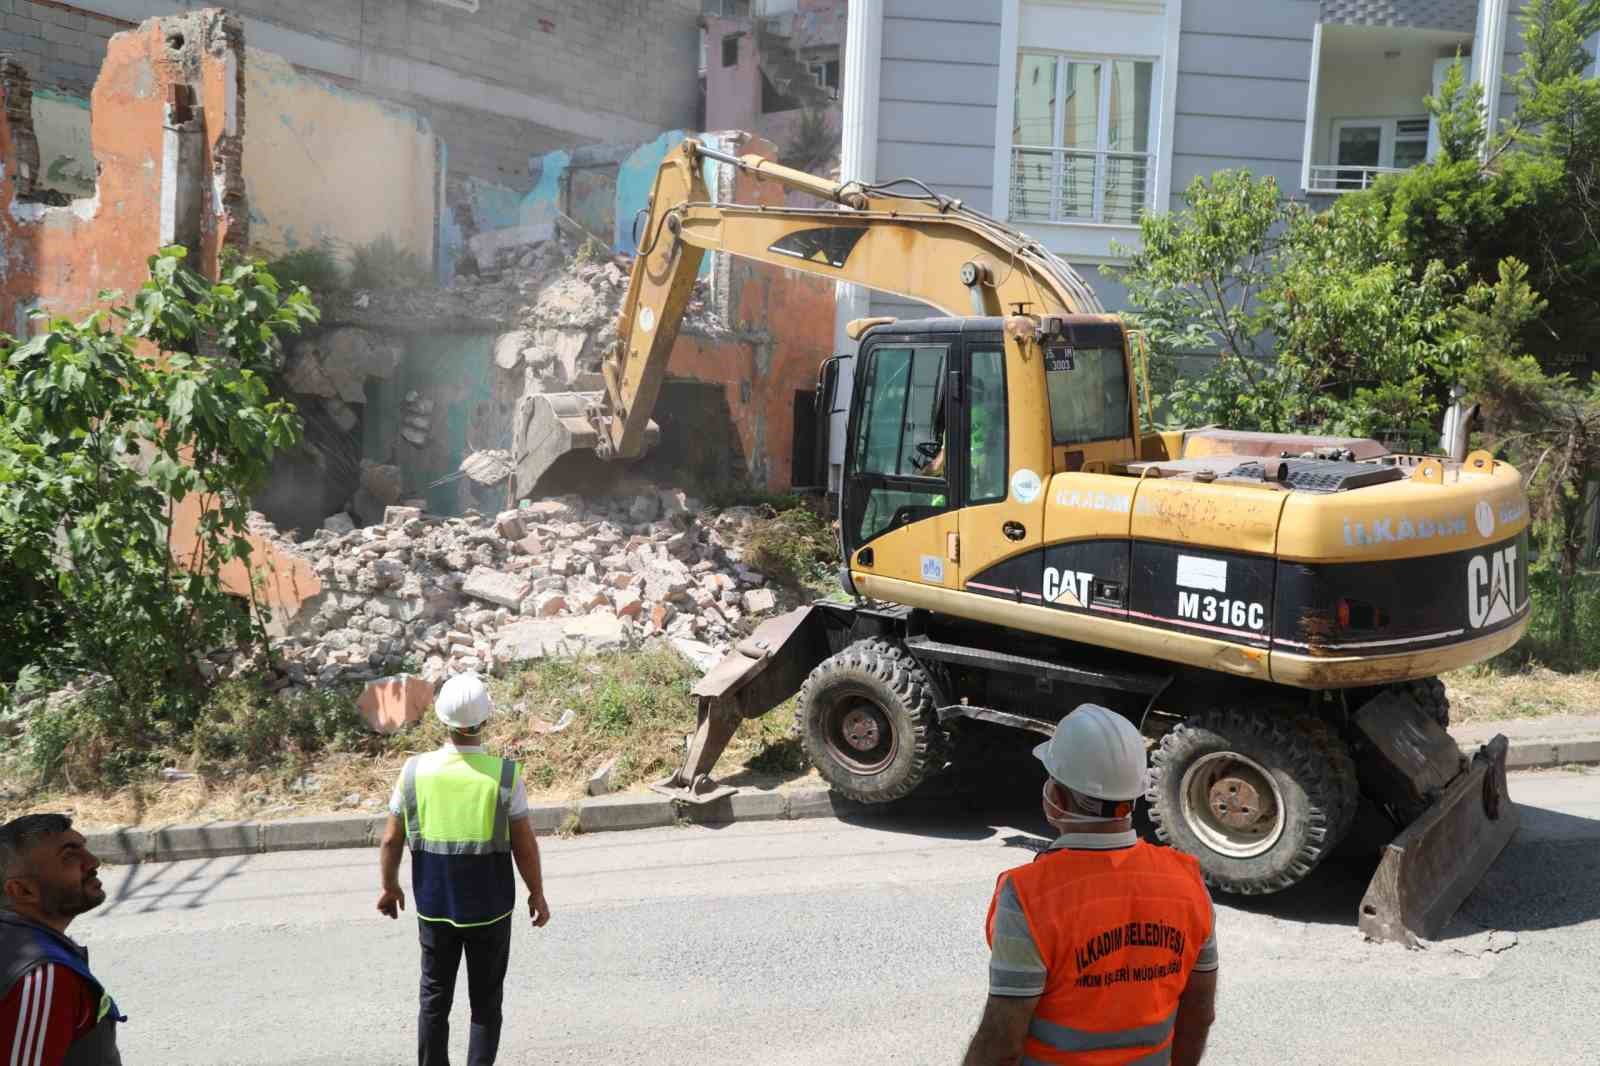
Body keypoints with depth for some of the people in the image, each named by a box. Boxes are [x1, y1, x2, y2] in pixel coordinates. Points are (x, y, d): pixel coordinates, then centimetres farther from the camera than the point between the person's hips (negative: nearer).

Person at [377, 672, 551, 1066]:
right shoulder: (504, 775, -17)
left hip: (434, 907, 2)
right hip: (489, 909, -2)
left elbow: (391, 840, -2)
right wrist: (537, 894, 5)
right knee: (485, 1003, 13)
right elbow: (525, 846, -10)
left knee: (434, 999, 18)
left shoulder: (415, 770, -11)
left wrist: (389, 887, 15)